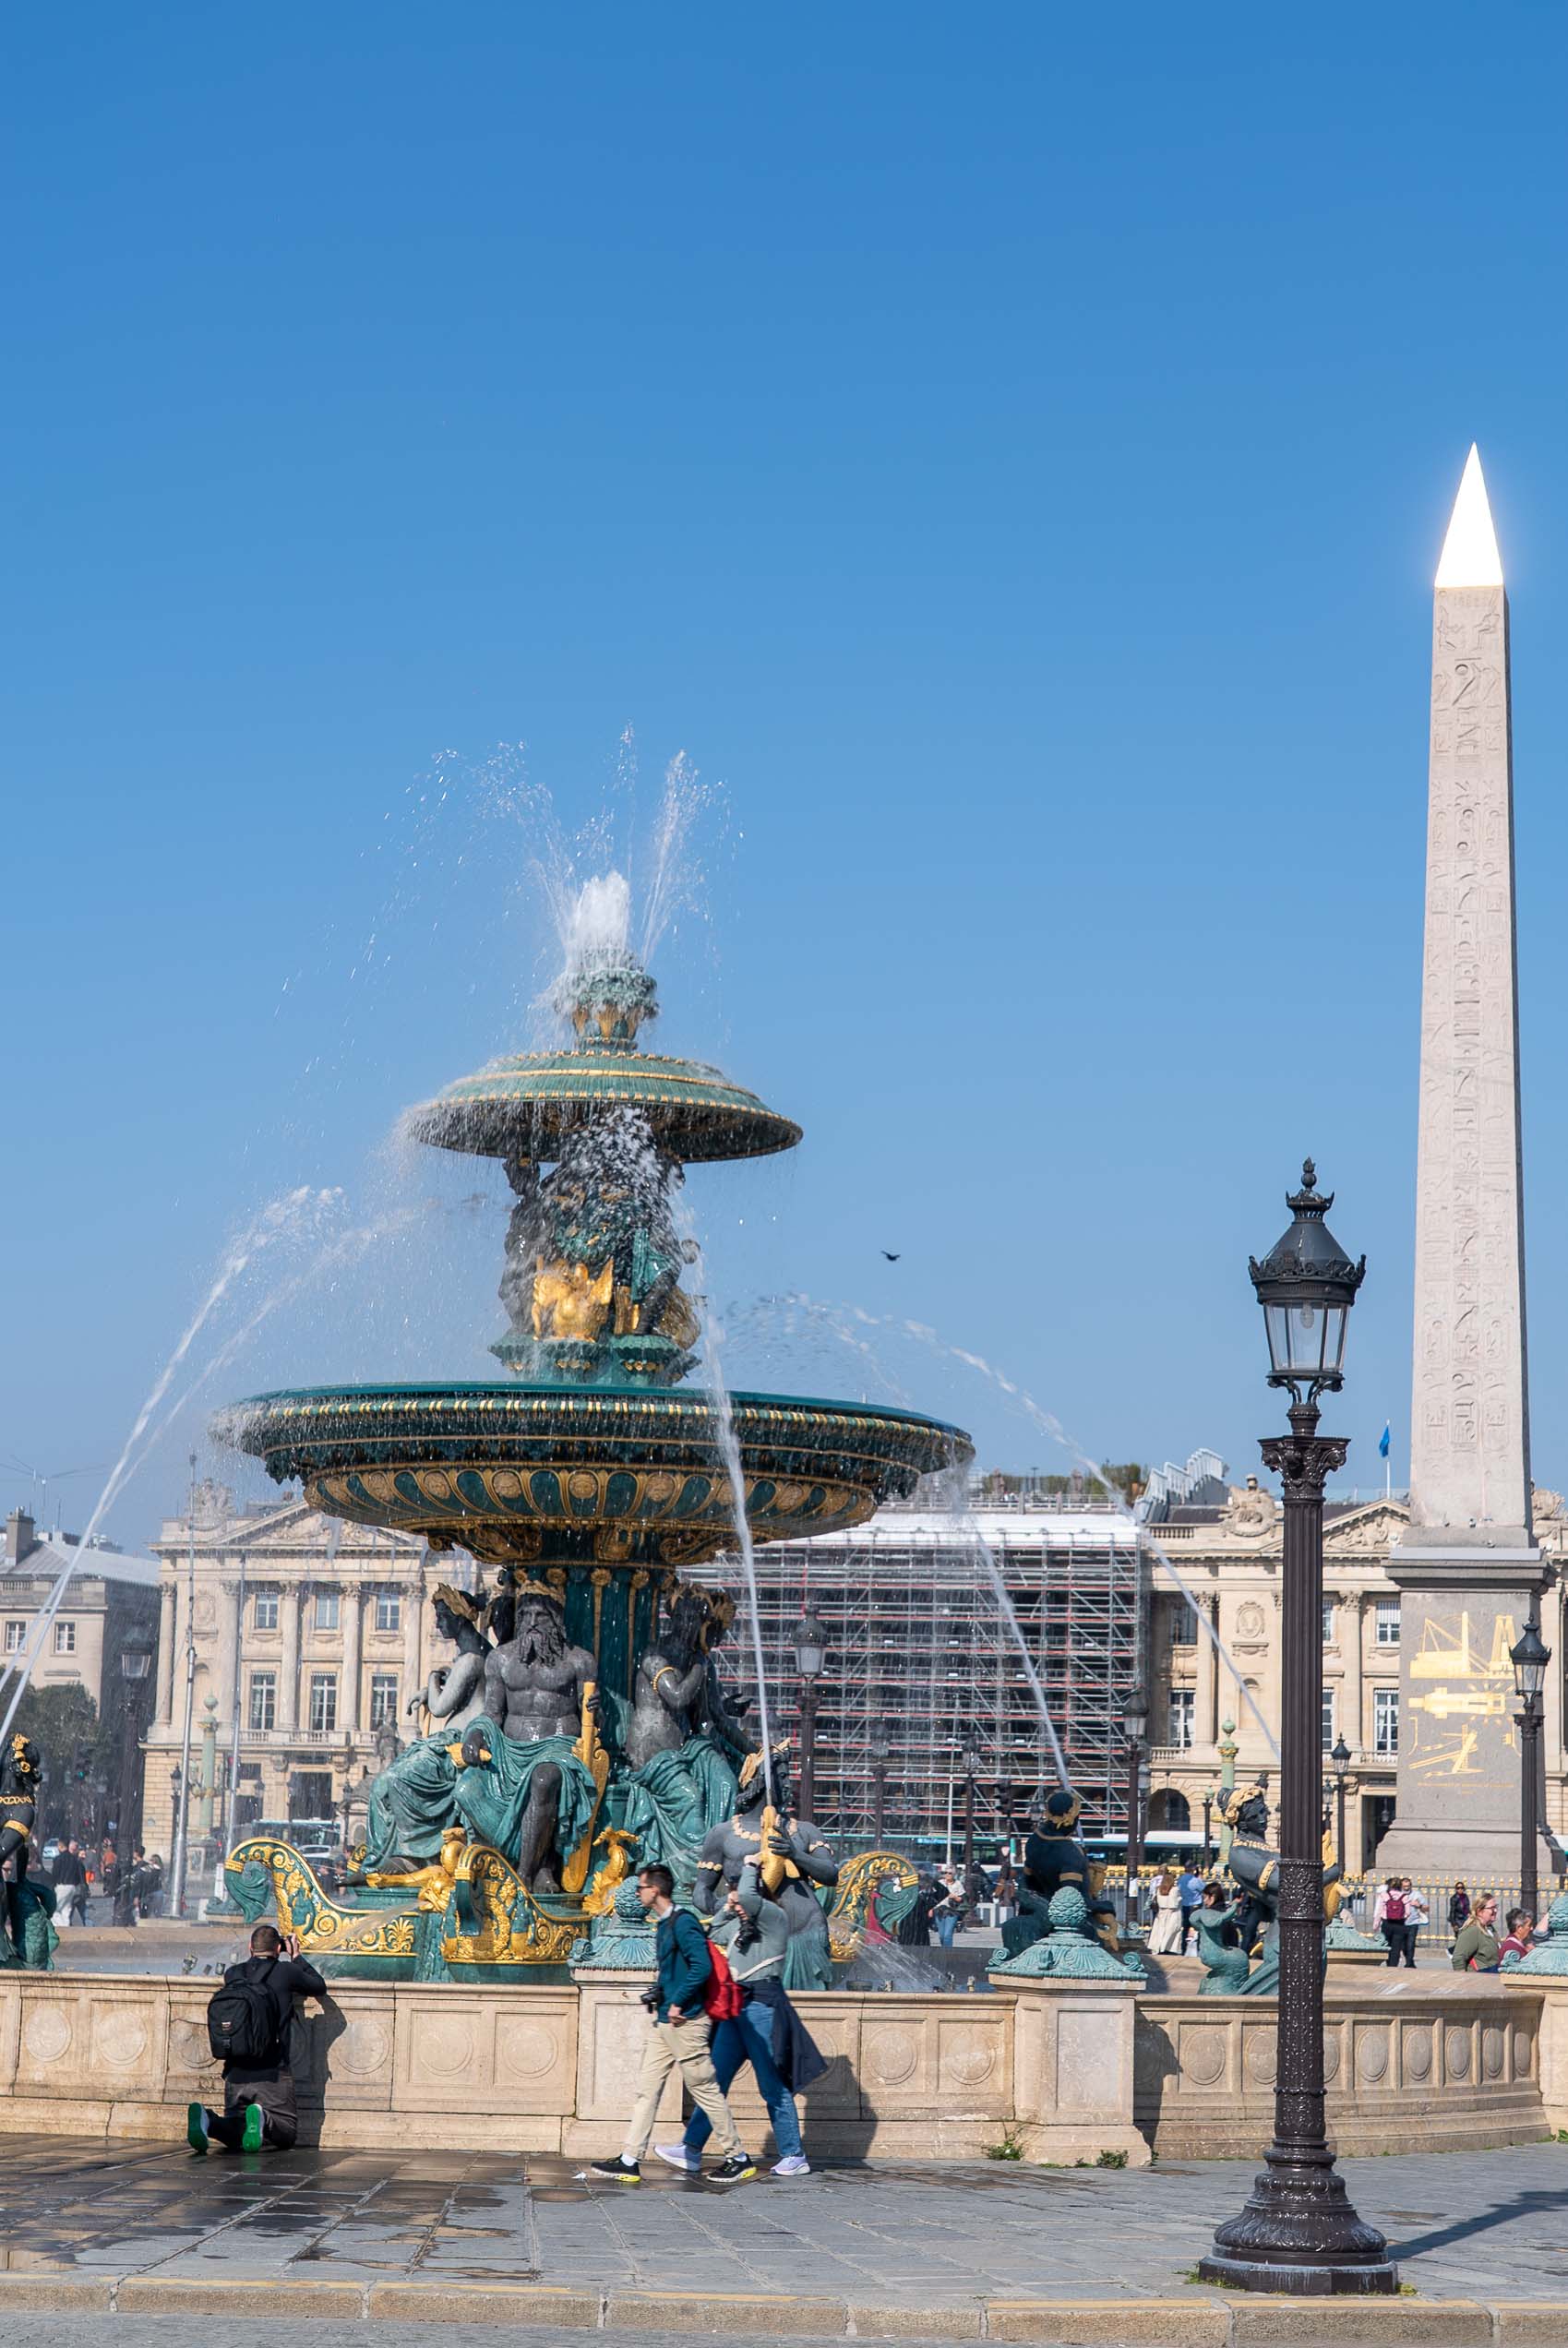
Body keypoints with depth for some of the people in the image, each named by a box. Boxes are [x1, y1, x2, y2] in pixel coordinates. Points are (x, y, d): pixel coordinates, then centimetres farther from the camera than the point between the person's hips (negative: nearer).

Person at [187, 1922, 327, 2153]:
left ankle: (206, 2118, -20)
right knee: (286, 2133, 7)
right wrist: (296, 1957, 25)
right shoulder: (286, 1972, -2)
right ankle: (264, 2120, -27)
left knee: (233, 2136, 13)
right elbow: (319, 1987, 15)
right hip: (272, 2072, -4)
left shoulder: (232, 1974, 7)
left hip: (236, 2071, 4)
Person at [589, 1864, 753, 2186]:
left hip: (684, 2023, -10)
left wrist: (677, 2002, -20)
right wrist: (659, 1994, 12)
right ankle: (629, 2161, 6)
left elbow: (702, 1966, -24)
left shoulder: (682, 1922, -15)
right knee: (647, 2089, 6)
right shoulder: (664, 1925, 16)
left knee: (705, 2089, -2)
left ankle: (739, 2159, 6)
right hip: (663, 2023, 10)